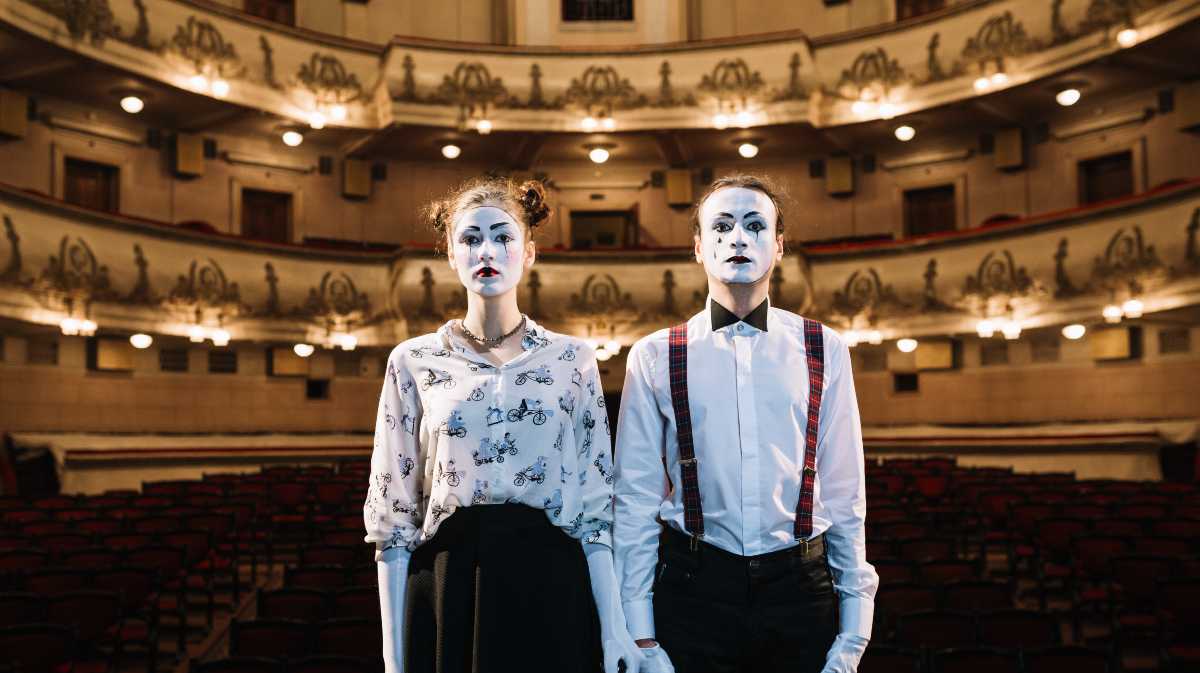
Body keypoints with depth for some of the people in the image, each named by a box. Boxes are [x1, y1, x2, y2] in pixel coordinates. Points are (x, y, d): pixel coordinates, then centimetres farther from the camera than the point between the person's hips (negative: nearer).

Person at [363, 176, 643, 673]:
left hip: (550, 582, 0)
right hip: (446, 587, 0)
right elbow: (393, 514, 2)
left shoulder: (572, 358, 3)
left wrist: (614, 626, -4)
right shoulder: (413, 361, 2)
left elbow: (595, 501, 2)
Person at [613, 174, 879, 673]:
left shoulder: (823, 351, 2)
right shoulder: (654, 357, -1)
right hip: (691, 590, -1)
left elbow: (845, 495, 4)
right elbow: (636, 501, -1)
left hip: (801, 590, 1)